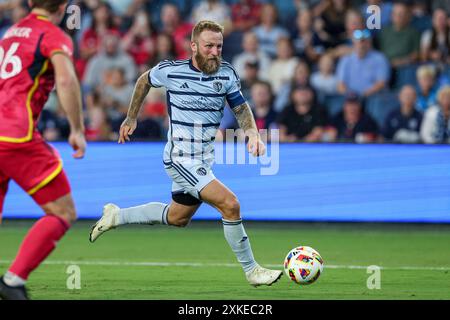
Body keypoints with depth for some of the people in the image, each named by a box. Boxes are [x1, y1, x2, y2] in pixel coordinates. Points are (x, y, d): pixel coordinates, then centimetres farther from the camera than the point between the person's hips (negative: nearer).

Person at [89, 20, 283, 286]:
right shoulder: (171, 71, -12)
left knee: (177, 218, 23)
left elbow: (241, 108, 5)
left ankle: (116, 216, 41)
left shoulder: (227, 74, -3)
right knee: (230, 205, -20)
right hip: (180, 159, -7)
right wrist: (131, 118, 17)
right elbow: (144, 81, 8)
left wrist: (253, 133, -15)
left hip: (204, 161, 7)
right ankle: (251, 270, -8)